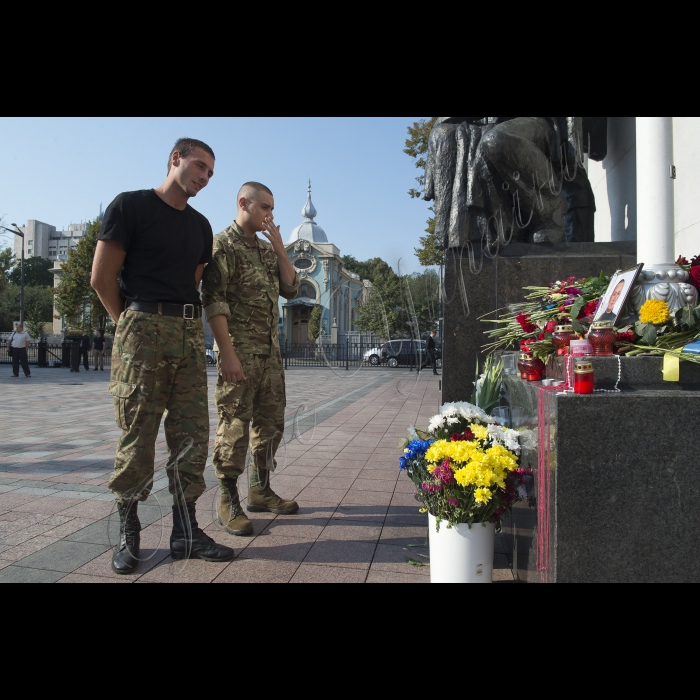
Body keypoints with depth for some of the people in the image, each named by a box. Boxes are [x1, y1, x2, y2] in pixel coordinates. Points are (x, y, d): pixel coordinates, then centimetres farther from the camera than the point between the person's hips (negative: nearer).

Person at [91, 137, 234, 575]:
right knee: (137, 437, -2)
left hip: (190, 333, 6)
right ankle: (129, 534, 13)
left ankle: (186, 533, 12)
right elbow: (102, 277, -2)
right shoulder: (132, 205, 1)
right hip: (143, 330, -5)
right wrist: (131, 324, 4)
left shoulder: (200, 226, 20)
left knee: (192, 436, 3)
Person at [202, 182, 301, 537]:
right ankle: (229, 501, 10)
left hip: (270, 352, 8)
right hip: (240, 351, -8)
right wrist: (228, 354, -20)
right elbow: (214, 302, -14)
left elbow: (291, 289, 11)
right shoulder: (222, 245, -5)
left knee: (270, 423, 12)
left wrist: (279, 245, 3)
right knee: (235, 426, -2)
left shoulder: (268, 249, 18)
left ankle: (260, 491, 26)